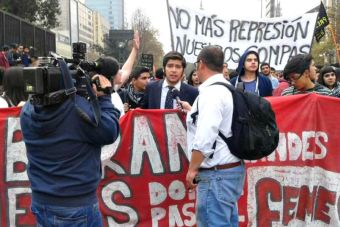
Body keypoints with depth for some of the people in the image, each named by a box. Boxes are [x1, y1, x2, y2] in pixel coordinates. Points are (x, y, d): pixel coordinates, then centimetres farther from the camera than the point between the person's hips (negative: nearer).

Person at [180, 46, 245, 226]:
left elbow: (205, 137, -25)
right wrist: (192, 111, 37)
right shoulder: (227, 89, 14)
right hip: (232, 169, 10)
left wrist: (192, 169, -15)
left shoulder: (211, 92, -16)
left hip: (216, 173, -10)